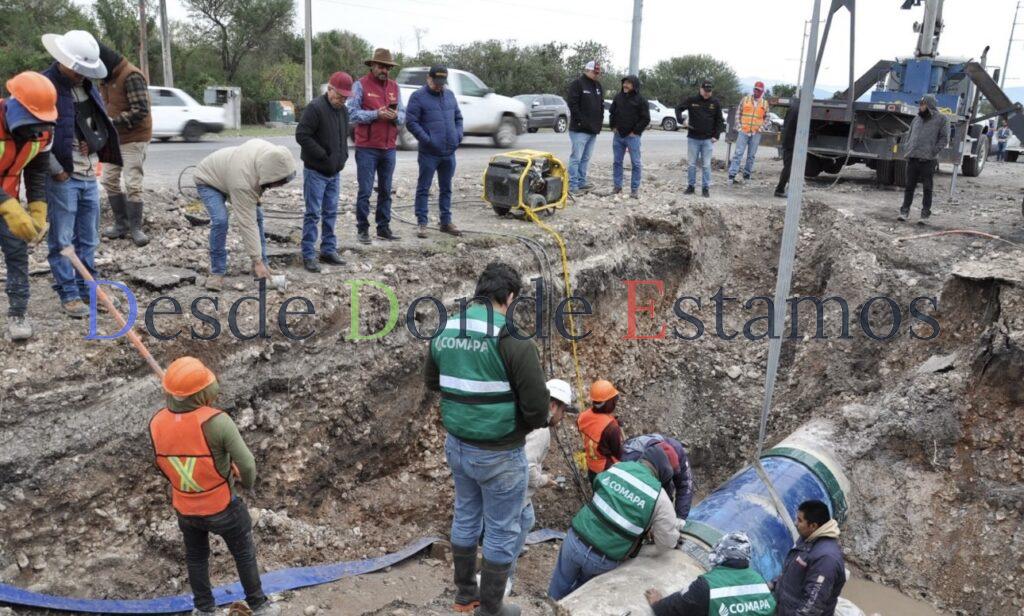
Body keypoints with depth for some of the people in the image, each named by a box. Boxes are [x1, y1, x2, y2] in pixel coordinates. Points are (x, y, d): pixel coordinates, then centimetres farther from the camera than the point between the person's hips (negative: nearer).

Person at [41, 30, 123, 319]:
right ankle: (69, 294, 9)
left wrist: (95, 143, 5)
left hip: (89, 175, 7)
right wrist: (56, 170, -15)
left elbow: (103, 124, 22)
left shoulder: (88, 86, 10)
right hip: (61, 177, -7)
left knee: (88, 239, 14)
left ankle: (88, 289, 24)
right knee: (61, 240, 2)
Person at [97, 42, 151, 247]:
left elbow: (140, 111, -24)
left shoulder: (131, 76, -18)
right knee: (109, 180, 9)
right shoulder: (107, 77, 10)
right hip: (115, 138, 9)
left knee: (133, 184, -9)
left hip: (134, 138, -9)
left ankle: (135, 228, -1)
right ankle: (121, 223, 17)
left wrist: (112, 122, -25)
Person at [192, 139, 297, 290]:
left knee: (257, 215, -2)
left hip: (228, 171, 7)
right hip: (208, 180, -7)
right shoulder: (243, 183, -44)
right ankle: (217, 272, -11)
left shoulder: (270, 151, -27)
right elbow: (247, 223, -41)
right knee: (220, 221, -25)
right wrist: (257, 261, -38)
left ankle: (263, 266, 7)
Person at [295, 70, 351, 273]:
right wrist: (323, 156, -19)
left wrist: (343, 156, 6)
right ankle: (308, 255, 1)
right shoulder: (315, 108, -15)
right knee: (313, 214, -4)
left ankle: (329, 250, 21)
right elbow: (302, 135, -20)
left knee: (331, 213, 12)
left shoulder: (343, 110, 10)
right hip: (316, 172, -7)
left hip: (335, 172, 7)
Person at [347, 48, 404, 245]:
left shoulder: (394, 86, 13)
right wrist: (376, 114, -19)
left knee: (385, 190, 11)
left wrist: (396, 116, -12)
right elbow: (352, 113, -11)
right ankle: (362, 229, 6)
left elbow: (403, 115, 11)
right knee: (365, 191, -3)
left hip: (389, 148, 5)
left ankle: (384, 228, 19)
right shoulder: (360, 85, -2)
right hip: (367, 148, -5)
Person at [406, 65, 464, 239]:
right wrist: (427, 139, -17)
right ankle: (422, 223, 6)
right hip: (429, 153, -6)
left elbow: (458, 118, 20)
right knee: (423, 189, 0)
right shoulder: (418, 97, -5)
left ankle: (446, 221, 22)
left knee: (446, 189, 13)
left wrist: (458, 135, 4)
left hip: (449, 153, 6)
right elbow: (411, 122, -10)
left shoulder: (450, 95, 13)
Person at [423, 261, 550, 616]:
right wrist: (536, 423, 0)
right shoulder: (514, 340, -22)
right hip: (499, 454, -7)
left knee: (465, 517, 24)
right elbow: (537, 406, -21)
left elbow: (431, 382, 16)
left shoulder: (445, 335, -1)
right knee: (502, 532, 11)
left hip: (457, 445, 7)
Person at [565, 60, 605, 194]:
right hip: (580, 129, -8)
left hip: (593, 129, 8)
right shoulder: (577, 83, -8)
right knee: (576, 158, -7)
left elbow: (601, 105, 23)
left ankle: (581, 182, 18)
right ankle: (572, 185, -6)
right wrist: (581, 121, -18)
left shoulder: (598, 86, 17)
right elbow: (572, 104, -15)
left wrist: (600, 120, 9)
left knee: (586, 158, 12)